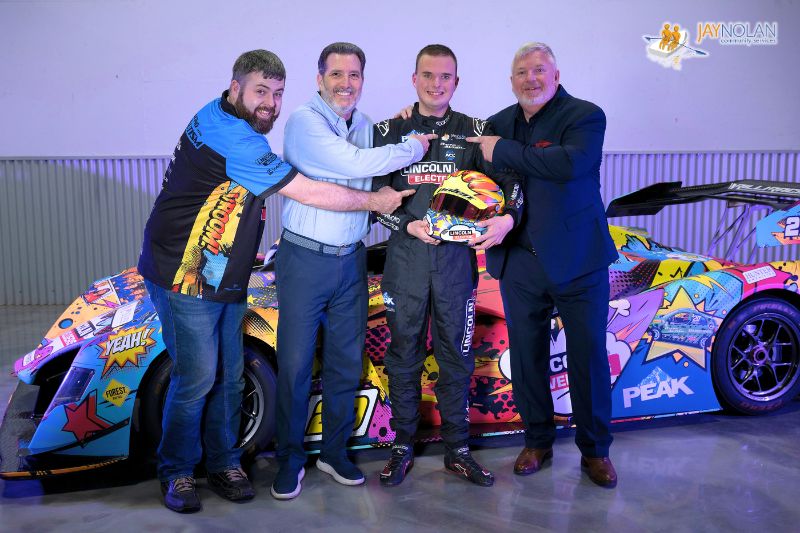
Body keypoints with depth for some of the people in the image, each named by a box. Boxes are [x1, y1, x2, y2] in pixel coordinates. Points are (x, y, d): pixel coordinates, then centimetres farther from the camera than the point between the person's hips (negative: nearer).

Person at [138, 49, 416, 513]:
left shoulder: (229, 123, 10)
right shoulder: (229, 135, -21)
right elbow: (309, 193, -19)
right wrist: (374, 200, -8)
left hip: (225, 278, 10)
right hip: (186, 276, -9)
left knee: (228, 376, 12)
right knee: (197, 378, -5)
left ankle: (223, 462, 25)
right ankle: (176, 472, 13)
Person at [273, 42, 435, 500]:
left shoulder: (367, 127, 11)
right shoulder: (304, 122, -11)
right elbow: (354, 164, -21)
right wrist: (414, 147, -12)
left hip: (352, 260, 6)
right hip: (305, 259, -6)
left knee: (346, 362, 12)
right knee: (295, 363, 1)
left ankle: (335, 451, 27)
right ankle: (291, 458, 17)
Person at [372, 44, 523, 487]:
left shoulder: (475, 131, 8)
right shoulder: (390, 131, 6)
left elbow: (508, 178, 2)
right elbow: (375, 196, 3)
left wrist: (507, 217, -18)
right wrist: (409, 225, -12)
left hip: (457, 256, 1)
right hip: (405, 256, 0)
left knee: (456, 355, 7)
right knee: (403, 354, 6)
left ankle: (457, 449, 20)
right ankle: (402, 446, 20)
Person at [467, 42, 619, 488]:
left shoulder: (586, 115, -7)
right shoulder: (500, 123, 11)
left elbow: (570, 163, -27)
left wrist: (504, 151, -20)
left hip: (578, 260, -4)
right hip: (520, 263, 5)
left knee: (589, 357, 4)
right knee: (527, 357, 12)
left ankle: (595, 450, 21)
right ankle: (538, 441, 29)